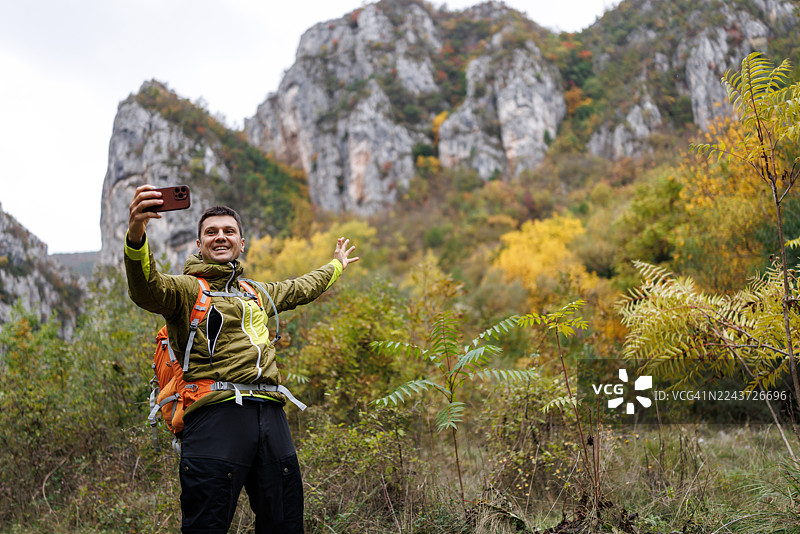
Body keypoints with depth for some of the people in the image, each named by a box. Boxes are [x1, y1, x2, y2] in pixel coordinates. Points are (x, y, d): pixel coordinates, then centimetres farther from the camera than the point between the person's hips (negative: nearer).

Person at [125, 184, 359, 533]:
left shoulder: (257, 293, 28)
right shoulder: (186, 288, 6)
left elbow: (299, 289, 46)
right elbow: (147, 290, -16)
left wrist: (336, 265, 62)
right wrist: (136, 236, -35)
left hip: (270, 415, 6)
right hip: (217, 414, -6)